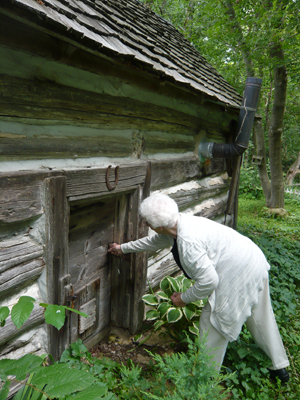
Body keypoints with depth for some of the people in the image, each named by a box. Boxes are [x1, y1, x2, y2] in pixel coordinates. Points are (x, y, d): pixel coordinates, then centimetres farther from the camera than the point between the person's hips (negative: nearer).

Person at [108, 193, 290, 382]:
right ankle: (280, 367, 42)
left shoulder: (187, 242, -30)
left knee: (215, 321, 6)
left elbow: (209, 280, -27)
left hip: (239, 273, -10)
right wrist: (123, 247, 27)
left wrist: (184, 298, -9)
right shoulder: (177, 224, 0)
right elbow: (155, 241, 18)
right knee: (260, 317, 23)